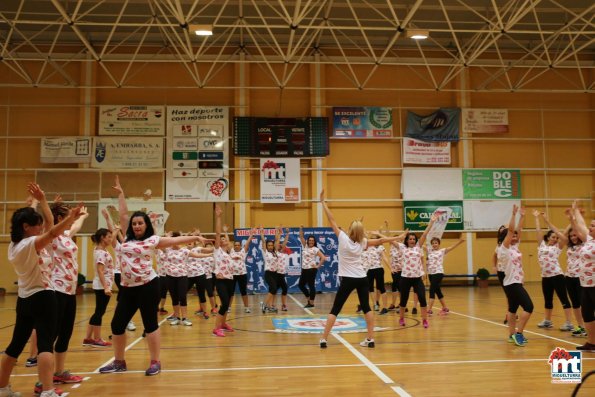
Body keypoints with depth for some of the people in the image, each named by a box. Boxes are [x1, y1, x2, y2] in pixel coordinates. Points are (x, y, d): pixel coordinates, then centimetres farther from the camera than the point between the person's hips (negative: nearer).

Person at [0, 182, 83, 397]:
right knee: (45, 344, -15)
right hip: (42, 297, -10)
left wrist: (42, 200, 15)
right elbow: (52, 232, -36)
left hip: (24, 299, 10)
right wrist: (70, 218, -49)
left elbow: (50, 223, 16)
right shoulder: (29, 244, -17)